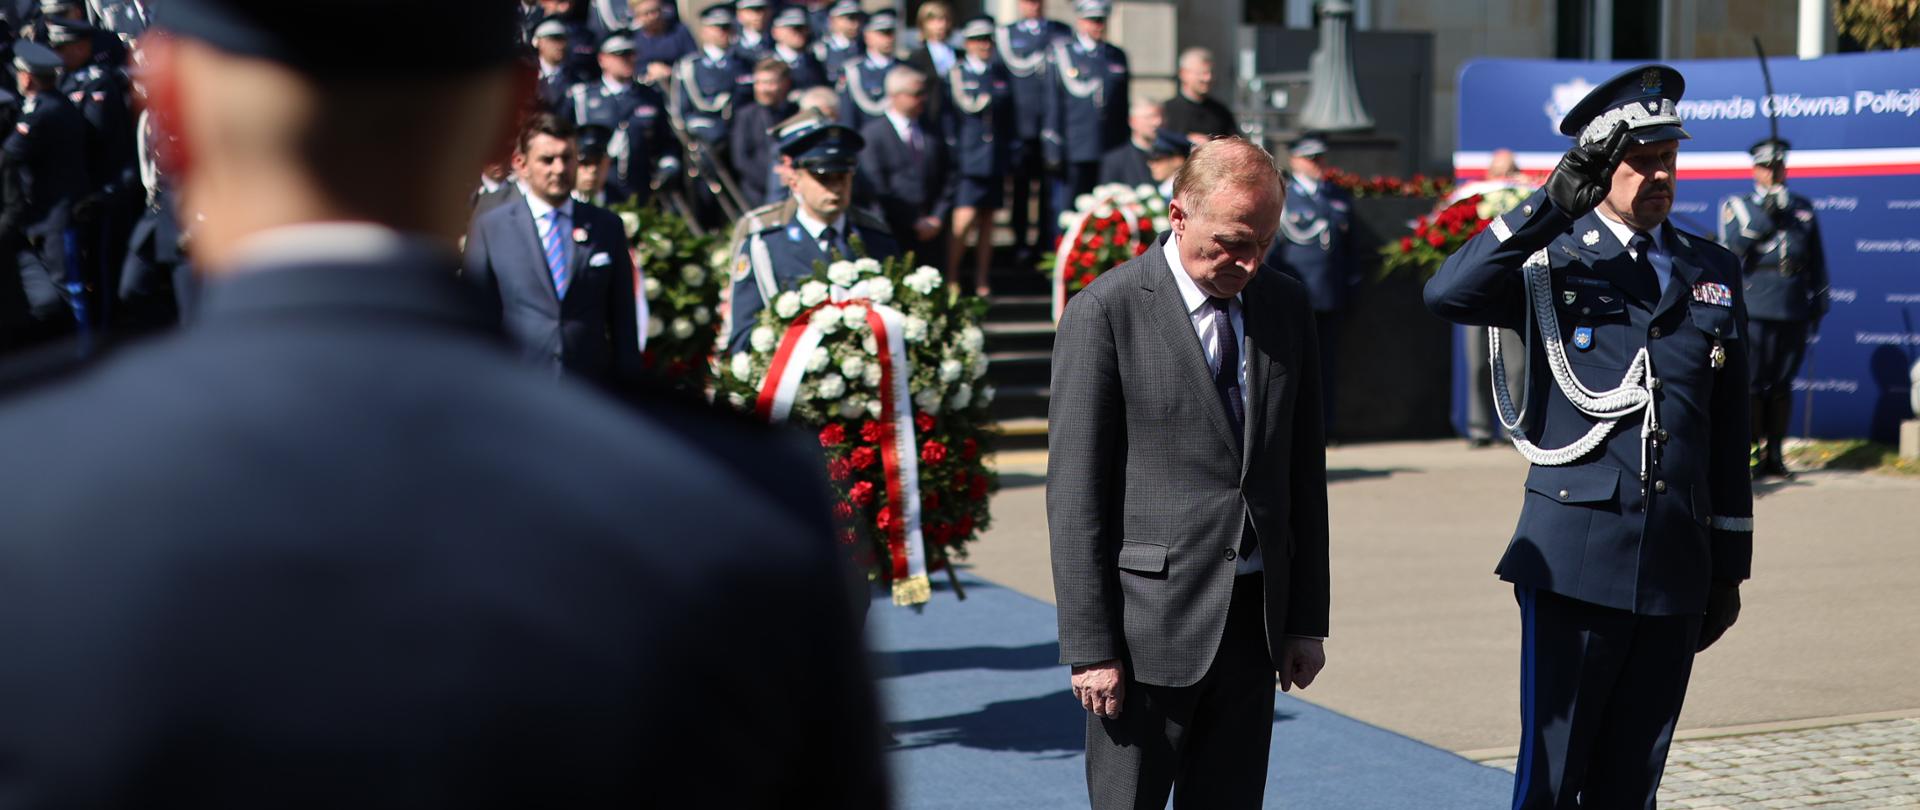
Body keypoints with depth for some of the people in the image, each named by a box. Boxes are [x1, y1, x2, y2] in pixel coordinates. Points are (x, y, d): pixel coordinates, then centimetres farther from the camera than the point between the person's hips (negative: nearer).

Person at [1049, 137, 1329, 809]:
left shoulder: (1285, 306, 9)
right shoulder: (1104, 312, -8)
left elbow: (1304, 469, 14)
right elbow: (1074, 491, -9)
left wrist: (1307, 619, 11)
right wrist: (1090, 647, -12)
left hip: (1256, 621, 5)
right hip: (1151, 624, -5)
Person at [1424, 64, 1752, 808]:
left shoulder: (1714, 273, 13)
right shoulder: (1551, 264, 0)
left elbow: (1729, 433, 15)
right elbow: (1447, 295, -21)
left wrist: (1729, 566, 15)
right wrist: (1552, 204, -21)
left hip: (1675, 572, 4)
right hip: (1576, 560, -4)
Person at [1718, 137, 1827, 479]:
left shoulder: (1803, 209, 16)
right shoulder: (1737, 206, 6)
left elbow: (1817, 261, 19)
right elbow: (1733, 245, -11)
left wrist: (1818, 305, 16)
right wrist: (1766, 214, -17)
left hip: (1793, 310, 3)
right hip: (1753, 308, -3)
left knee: (1782, 384, 6)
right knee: (1752, 384, -5)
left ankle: (1775, 454, 12)